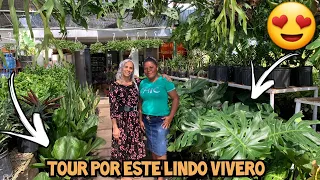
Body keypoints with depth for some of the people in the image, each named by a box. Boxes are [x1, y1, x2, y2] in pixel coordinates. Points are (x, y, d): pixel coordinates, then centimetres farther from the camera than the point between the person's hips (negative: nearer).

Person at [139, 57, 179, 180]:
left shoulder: (164, 81, -10)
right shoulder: (142, 83, 6)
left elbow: (176, 98, -8)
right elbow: (141, 101, 11)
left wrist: (170, 116, -14)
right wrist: (140, 119, 5)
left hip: (160, 120, -5)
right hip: (146, 120, 5)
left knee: (160, 149, 0)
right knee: (152, 148, 16)